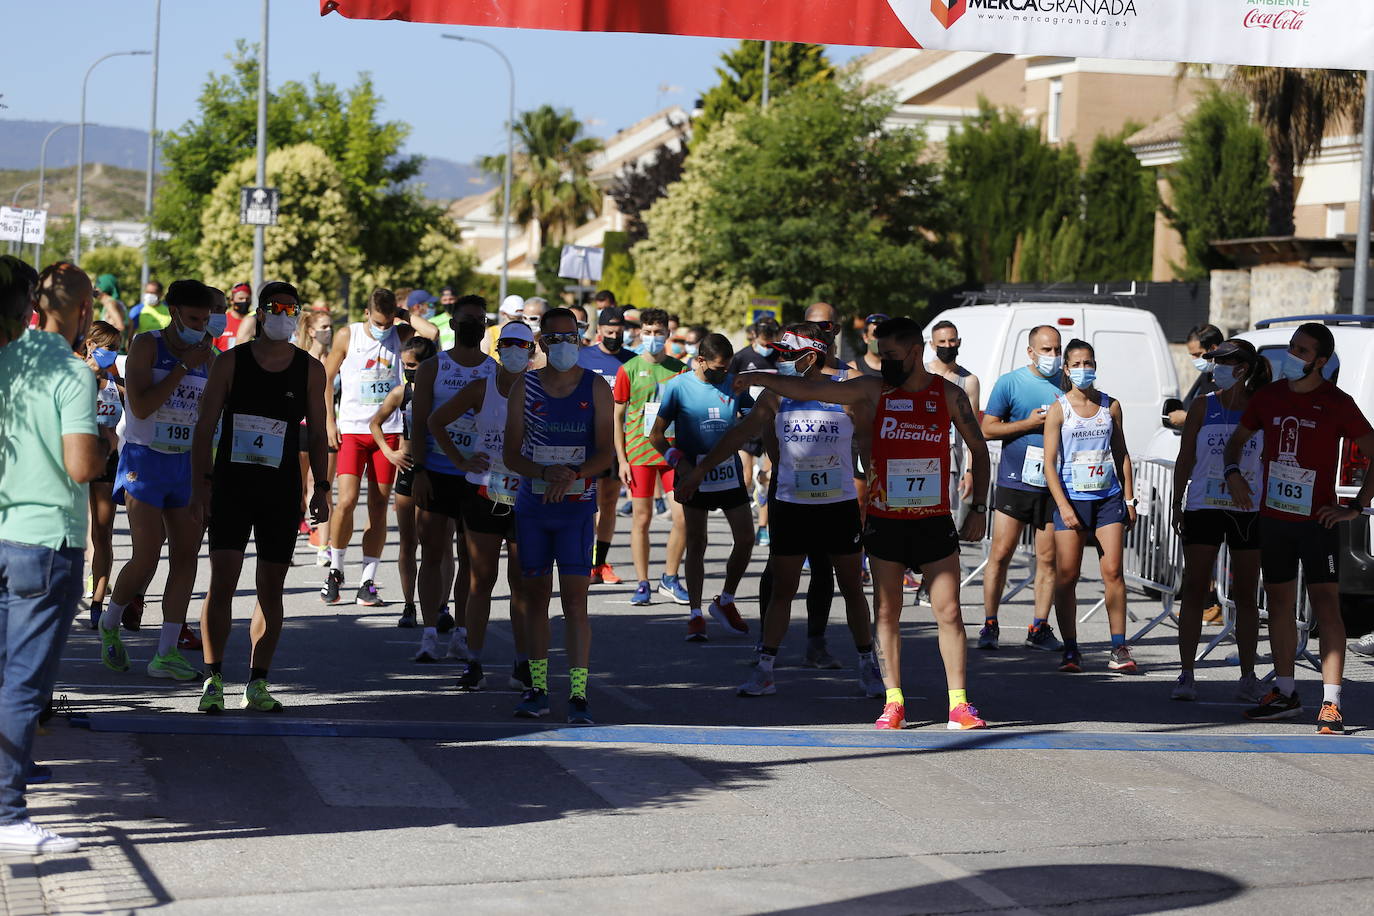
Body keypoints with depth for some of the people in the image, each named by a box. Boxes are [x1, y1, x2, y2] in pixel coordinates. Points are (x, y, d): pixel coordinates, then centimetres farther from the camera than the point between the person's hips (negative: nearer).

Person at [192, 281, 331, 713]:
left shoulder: (310, 370, 5)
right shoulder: (230, 362, 1)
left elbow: (318, 434, 11)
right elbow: (205, 427, 2)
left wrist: (321, 487, 1)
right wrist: (201, 483, -7)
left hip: (281, 490, 2)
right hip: (231, 486, -2)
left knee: (271, 588, 4)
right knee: (222, 583, -9)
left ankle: (257, 683, 12)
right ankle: (214, 680, -3)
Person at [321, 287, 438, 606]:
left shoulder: (399, 334, 4)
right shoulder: (347, 336, 0)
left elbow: (432, 332, -15)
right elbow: (326, 379, 7)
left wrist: (404, 315, -4)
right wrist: (330, 422, 0)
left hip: (388, 430, 2)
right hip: (351, 429, -2)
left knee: (379, 508, 2)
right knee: (346, 501, -14)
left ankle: (368, 583, 7)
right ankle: (335, 572, 6)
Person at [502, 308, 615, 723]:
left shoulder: (596, 389, 0)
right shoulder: (524, 388, 4)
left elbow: (606, 453, -5)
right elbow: (510, 454, 0)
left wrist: (571, 475, -23)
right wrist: (546, 472, -18)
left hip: (576, 507, -2)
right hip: (531, 505, 2)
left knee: (575, 600, -9)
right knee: (535, 596, 7)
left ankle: (578, 693, -8)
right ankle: (538, 689, 16)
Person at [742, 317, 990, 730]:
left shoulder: (949, 395, 1)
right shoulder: (873, 390, 1)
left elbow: (979, 449, 9)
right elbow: (809, 390, 1)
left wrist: (978, 508, 4)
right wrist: (759, 378, -5)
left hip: (934, 522, -1)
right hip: (884, 521, 1)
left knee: (949, 612, -2)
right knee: (887, 613, 2)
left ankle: (959, 704, 2)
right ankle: (893, 703, 8)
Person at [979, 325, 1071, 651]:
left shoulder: (1066, 384, 10)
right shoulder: (1010, 383, 1)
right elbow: (987, 428, -1)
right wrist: (1029, 423, -11)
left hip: (1053, 484, 3)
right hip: (1014, 481, -3)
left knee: (1048, 558, 3)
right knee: (1000, 553, -3)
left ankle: (1039, 628, 11)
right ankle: (990, 625, 6)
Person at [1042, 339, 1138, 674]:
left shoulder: (1111, 405, 9)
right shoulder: (1058, 409, 0)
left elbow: (1121, 454, 15)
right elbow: (1050, 462, -3)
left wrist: (1129, 498, 10)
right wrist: (1063, 506, -11)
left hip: (1108, 498, 2)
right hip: (1072, 497, -2)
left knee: (1113, 571, -6)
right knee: (1066, 577, -3)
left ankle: (1119, 649, -1)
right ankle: (1071, 650, 5)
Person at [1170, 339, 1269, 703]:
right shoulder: (1203, 406, 3)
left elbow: (1269, 463, 10)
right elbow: (1185, 458, 5)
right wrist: (1178, 503, -1)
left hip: (1248, 511, 1)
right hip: (1203, 507, -1)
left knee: (1247, 596, 5)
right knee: (1194, 590, -3)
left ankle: (1248, 677, 11)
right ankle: (1186, 675, 1)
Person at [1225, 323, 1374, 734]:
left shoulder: (1337, 403, -8)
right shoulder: (1269, 396, 5)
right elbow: (1237, 439, 19)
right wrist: (1232, 472, -1)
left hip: (1318, 520, -5)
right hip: (1273, 516, 5)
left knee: (1325, 603, -10)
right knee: (1279, 603, 11)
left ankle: (1331, 703, -11)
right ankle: (1285, 693, 22)